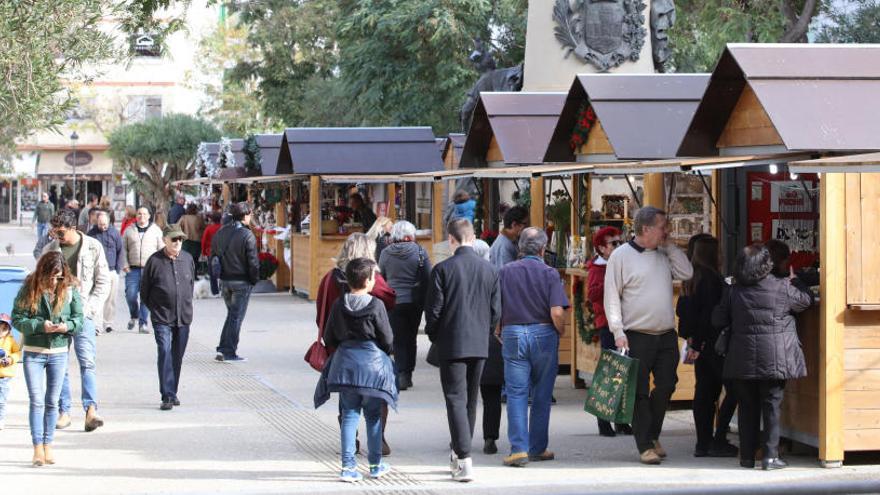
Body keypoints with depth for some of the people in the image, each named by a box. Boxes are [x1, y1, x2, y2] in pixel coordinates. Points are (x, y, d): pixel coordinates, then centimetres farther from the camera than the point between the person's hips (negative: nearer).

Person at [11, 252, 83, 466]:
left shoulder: (70, 290, -3)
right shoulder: (29, 289, -7)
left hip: (59, 353, 2)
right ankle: (37, 448, -3)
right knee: (36, 401, -5)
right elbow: (17, 318, -6)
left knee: (52, 402, 9)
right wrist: (40, 326, -20)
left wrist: (67, 326, -18)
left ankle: (48, 445, 18)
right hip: (33, 353, -2)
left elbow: (79, 319, 4)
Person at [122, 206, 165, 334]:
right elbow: (123, 249, 11)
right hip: (133, 269, 1)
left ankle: (143, 324, 5)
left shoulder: (156, 230, 7)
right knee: (130, 295, -6)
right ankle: (134, 316, 22)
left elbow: (162, 249, 6)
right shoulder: (129, 230, 9)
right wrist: (125, 265, -1)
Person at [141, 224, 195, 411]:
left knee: (177, 356, 11)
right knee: (165, 353, -14)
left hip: (184, 317, 4)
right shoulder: (155, 261, -7)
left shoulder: (187, 259, 5)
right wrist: (155, 308, 6)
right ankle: (167, 396, -16)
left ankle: (172, 393, 23)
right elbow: (144, 289, 3)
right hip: (162, 318, -4)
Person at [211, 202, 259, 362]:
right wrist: (255, 280, -1)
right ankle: (229, 353, 4)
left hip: (224, 281, 6)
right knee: (236, 316, 2)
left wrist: (218, 277, 16)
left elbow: (213, 256, 10)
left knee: (231, 313, 20)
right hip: (242, 282, -6)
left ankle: (223, 348, 14)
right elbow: (253, 262, -15)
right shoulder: (247, 236, -15)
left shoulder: (220, 233, 5)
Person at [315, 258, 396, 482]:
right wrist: (383, 353, 14)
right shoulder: (376, 306, -12)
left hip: (345, 363, 3)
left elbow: (329, 339, 5)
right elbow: (387, 339, -7)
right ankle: (375, 465, 19)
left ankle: (348, 466, -1)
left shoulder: (338, 305, -1)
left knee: (349, 414, 7)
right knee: (373, 415, 10)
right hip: (373, 364, -3)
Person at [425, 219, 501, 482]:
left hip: (452, 344, -4)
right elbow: (496, 311, 4)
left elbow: (434, 310, -9)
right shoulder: (489, 269, 2)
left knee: (456, 400, -4)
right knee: (470, 400, 16)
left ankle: (465, 461, -14)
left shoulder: (443, 269, -11)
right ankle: (459, 455, 28)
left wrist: (434, 337, 8)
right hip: (480, 345, 5)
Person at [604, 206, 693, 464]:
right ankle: (645, 445, 4)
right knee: (640, 392, -2)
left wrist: (669, 245, 2)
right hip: (637, 336, -5)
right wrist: (618, 332, -13)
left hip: (667, 336, 5)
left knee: (666, 385, 6)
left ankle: (653, 435, 26)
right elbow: (612, 297, -5)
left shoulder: (664, 254, 13)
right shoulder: (621, 255, -4)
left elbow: (687, 273, 3)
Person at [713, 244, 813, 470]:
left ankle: (747, 456, 14)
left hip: (743, 362, 2)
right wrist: (795, 282, 28)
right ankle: (770, 455, -3)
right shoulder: (782, 289, -7)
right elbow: (807, 300, 10)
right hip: (774, 359, -2)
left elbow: (717, 320, 7)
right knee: (772, 405, 2)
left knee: (747, 407, 11)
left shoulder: (734, 292, -1)